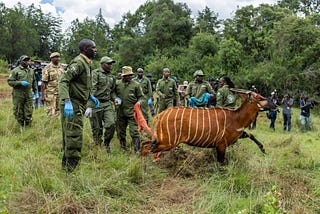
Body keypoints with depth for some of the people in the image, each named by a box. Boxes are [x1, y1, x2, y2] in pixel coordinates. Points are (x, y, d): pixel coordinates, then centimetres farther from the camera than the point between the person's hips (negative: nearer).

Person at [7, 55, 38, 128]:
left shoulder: (31, 71, 14)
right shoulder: (15, 71, -4)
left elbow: (34, 82, 22)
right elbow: (10, 81, -8)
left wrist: (36, 91, 16)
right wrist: (20, 83, -19)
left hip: (28, 94, 4)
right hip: (18, 95, -4)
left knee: (29, 112, 5)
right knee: (19, 112, 2)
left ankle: (28, 126, 15)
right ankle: (21, 127, 13)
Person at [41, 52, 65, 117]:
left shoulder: (61, 67, 8)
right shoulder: (47, 68, -8)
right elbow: (43, 83, -9)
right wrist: (42, 95, -13)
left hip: (60, 93, 5)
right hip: (50, 93, -5)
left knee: (58, 111, 10)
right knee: (51, 112, -4)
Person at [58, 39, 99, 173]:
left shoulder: (86, 63, 16)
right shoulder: (78, 63, -15)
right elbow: (63, 81, -24)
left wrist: (90, 97, 24)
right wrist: (67, 101, -33)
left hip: (78, 105, 10)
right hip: (72, 106, -10)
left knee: (69, 137, 17)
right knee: (74, 137, -9)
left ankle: (66, 165, 28)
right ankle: (70, 170, -3)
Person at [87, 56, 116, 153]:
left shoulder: (112, 77, 17)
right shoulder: (95, 73, -5)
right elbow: (92, 89, -14)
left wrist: (115, 99, 8)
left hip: (107, 104, 5)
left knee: (111, 124, -10)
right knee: (97, 128, 2)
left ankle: (106, 144, 10)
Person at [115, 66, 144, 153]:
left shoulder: (136, 85, 1)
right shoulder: (117, 84, 6)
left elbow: (141, 97, 8)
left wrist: (138, 102, -12)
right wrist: (115, 99, -2)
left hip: (132, 112, -3)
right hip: (120, 112, 3)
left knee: (134, 132, -9)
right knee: (121, 132, 13)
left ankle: (137, 150, -5)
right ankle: (123, 148, 29)